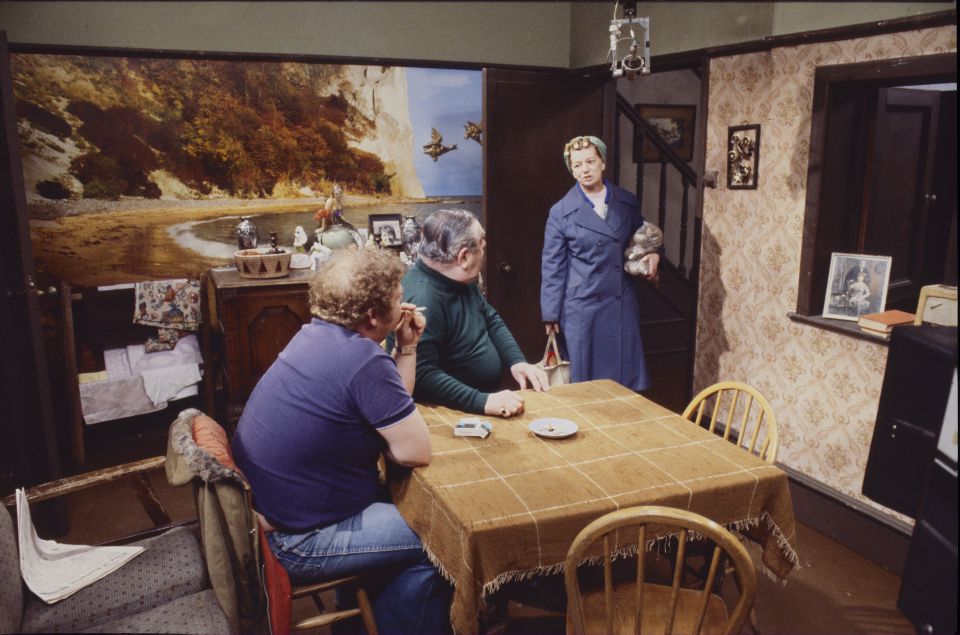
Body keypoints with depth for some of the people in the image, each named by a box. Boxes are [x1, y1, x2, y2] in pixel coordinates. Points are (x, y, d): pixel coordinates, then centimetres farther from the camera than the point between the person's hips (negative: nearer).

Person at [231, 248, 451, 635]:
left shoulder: (319, 335, 4)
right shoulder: (364, 359, -26)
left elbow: (387, 408, 12)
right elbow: (416, 452, -19)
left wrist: (406, 347, 1)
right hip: (294, 540, -10)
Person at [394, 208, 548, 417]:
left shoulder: (460, 280, 4)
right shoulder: (422, 299, -25)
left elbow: (492, 321, 15)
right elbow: (423, 375, -30)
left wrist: (517, 361, 1)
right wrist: (483, 402, -35)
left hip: (489, 392, 8)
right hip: (455, 411, -8)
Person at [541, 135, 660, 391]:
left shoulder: (628, 203, 5)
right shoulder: (561, 212, -4)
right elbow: (552, 267, -2)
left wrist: (653, 254, -1)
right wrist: (551, 314, -4)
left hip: (623, 304, 3)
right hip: (582, 306, -3)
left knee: (626, 376, 8)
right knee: (584, 379, 6)